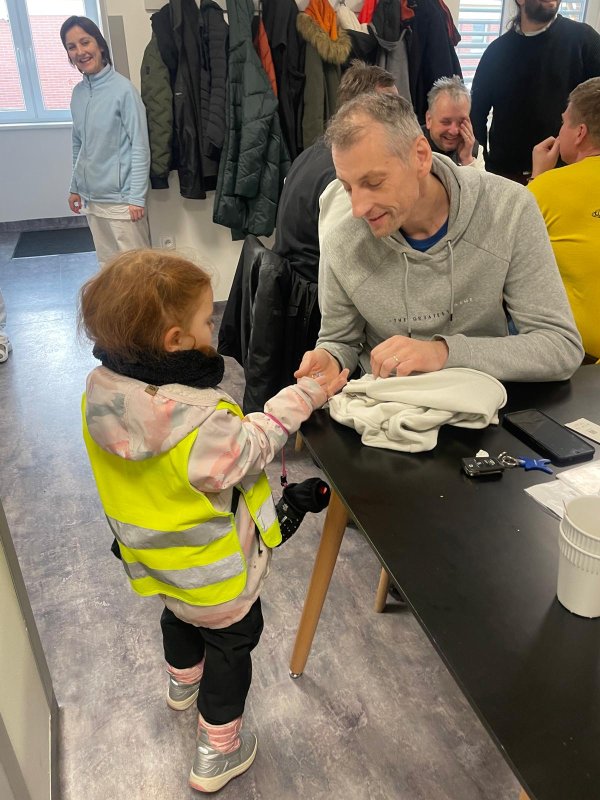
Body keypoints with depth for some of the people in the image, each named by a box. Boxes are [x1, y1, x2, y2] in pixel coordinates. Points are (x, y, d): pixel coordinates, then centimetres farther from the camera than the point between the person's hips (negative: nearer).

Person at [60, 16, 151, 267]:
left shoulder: (123, 89, -12)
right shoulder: (78, 92, 7)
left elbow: (140, 147, -14)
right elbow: (78, 146, 16)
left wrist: (137, 197, -17)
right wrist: (75, 187, 17)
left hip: (120, 198, -6)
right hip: (91, 197, 6)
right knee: (107, 264, 15)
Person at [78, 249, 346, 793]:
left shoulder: (101, 393, -18)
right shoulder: (203, 423, -40)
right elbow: (249, 452, -21)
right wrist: (302, 398, -12)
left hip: (158, 561, 7)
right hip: (215, 573, -7)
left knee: (181, 614, 35)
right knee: (231, 643, 20)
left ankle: (183, 682, 65)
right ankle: (217, 752, 38)